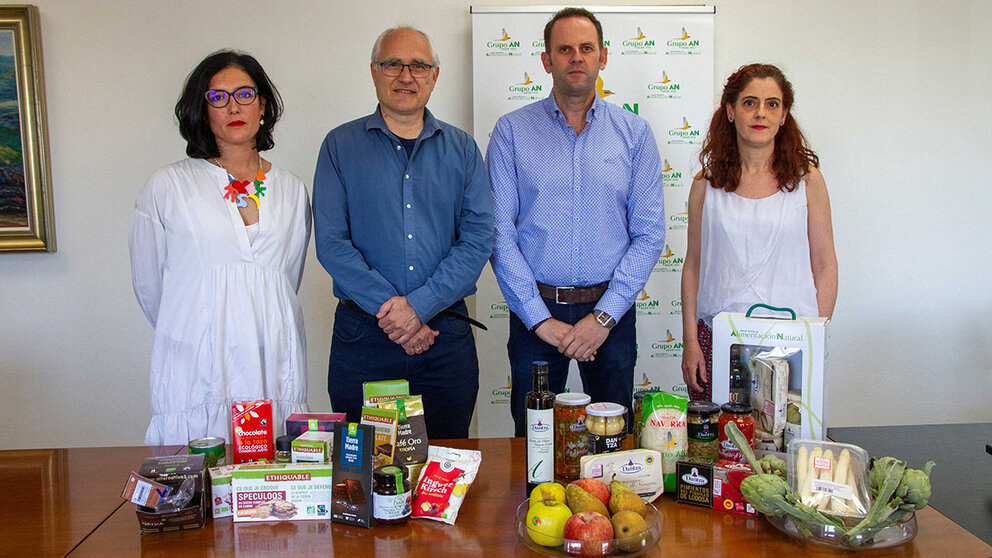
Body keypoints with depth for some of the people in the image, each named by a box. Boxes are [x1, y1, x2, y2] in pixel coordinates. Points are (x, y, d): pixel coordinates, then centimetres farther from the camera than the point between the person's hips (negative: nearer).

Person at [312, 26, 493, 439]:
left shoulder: (462, 149, 7)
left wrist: (418, 306, -13)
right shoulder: (341, 145, 3)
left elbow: (479, 238, -2)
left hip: (447, 334, 1)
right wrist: (389, 309, -14)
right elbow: (331, 243, -5)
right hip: (362, 335, -1)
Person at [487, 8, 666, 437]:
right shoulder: (512, 131, 0)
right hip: (535, 309, -1)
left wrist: (605, 316, -9)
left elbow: (649, 234, 0)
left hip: (610, 309, 1)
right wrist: (541, 319, -11)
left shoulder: (634, 133, 4)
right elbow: (499, 232, -5)